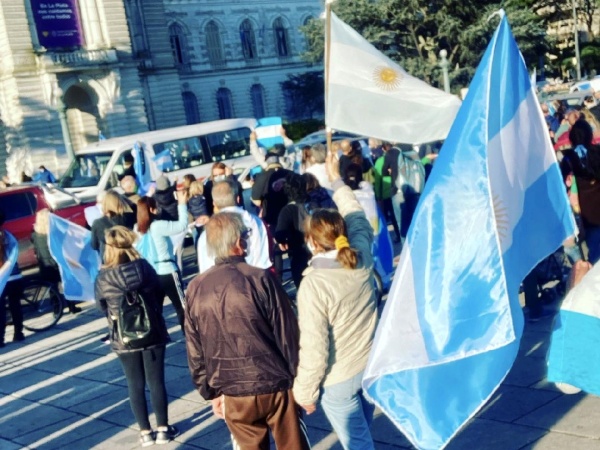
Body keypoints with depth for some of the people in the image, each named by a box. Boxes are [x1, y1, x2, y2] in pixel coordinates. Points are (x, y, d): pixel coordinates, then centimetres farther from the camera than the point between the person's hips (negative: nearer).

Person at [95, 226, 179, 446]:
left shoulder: (103, 277, -12)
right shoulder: (144, 267, -8)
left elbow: (102, 307, 1)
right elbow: (158, 294, 4)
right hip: (152, 333, 1)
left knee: (135, 385, 10)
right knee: (156, 381, 9)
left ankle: (145, 432, 17)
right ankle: (163, 429, 18)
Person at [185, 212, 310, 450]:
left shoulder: (196, 289, -3)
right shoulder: (261, 279, -15)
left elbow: (194, 350, 3)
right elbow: (288, 335, -11)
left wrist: (210, 391, 14)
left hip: (232, 394, 3)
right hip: (276, 386, -3)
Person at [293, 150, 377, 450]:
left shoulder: (313, 284, -25)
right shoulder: (361, 257, -8)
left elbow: (314, 349, -23)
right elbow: (357, 217, 13)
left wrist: (305, 391, -8)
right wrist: (336, 180, 26)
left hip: (338, 379, -7)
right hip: (372, 366, 7)